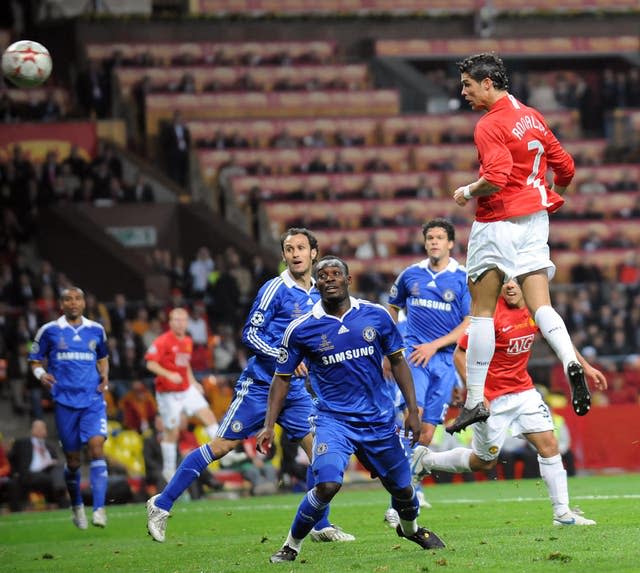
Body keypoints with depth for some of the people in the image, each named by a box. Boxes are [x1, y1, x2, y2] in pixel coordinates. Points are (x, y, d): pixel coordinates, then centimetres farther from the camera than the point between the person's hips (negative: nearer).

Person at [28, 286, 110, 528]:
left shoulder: (96, 330, 9)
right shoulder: (49, 331, 2)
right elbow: (35, 361, 8)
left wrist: (105, 377, 5)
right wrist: (41, 374, -13)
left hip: (93, 400, 1)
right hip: (65, 401, -1)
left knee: (96, 446, -18)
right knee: (73, 458, 5)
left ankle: (99, 509, -21)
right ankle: (77, 506, 28)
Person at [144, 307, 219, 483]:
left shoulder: (188, 341, 10)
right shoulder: (163, 341, -13)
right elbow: (151, 364, -18)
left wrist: (193, 382, 15)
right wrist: (169, 375, -30)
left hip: (187, 389, 7)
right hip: (169, 393, -7)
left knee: (207, 415, -5)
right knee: (172, 432, -1)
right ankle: (169, 470, 11)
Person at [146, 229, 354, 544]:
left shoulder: (318, 296, 11)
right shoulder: (275, 289, -10)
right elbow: (250, 333, -13)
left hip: (295, 389, 6)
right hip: (260, 384, -6)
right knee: (221, 446, -5)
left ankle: (321, 526, 8)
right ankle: (161, 504, 3)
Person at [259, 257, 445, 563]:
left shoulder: (376, 316, -2)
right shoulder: (301, 329, -6)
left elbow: (397, 361, 8)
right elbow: (282, 377, 3)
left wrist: (412, 410, 3)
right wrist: (269, 425, -4)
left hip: (380, 420, 3)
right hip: (333, 420, -2)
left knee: (402, 488, 13)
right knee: (327, 485, -25)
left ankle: (410, 528, 48)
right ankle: (291, 545, -4)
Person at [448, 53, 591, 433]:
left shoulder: (490, 126, -14)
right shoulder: (532, 117, 10)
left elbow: (496, 178, -26)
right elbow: (566, 167, 14)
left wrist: (467, 193, -8)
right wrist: (551, 197, 32)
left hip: (498, 224, -7)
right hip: (535, 220, 7)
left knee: (482, 312, 1)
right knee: (541, 306, 2)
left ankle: (475, 400, 2)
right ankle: (571, 362, -26)